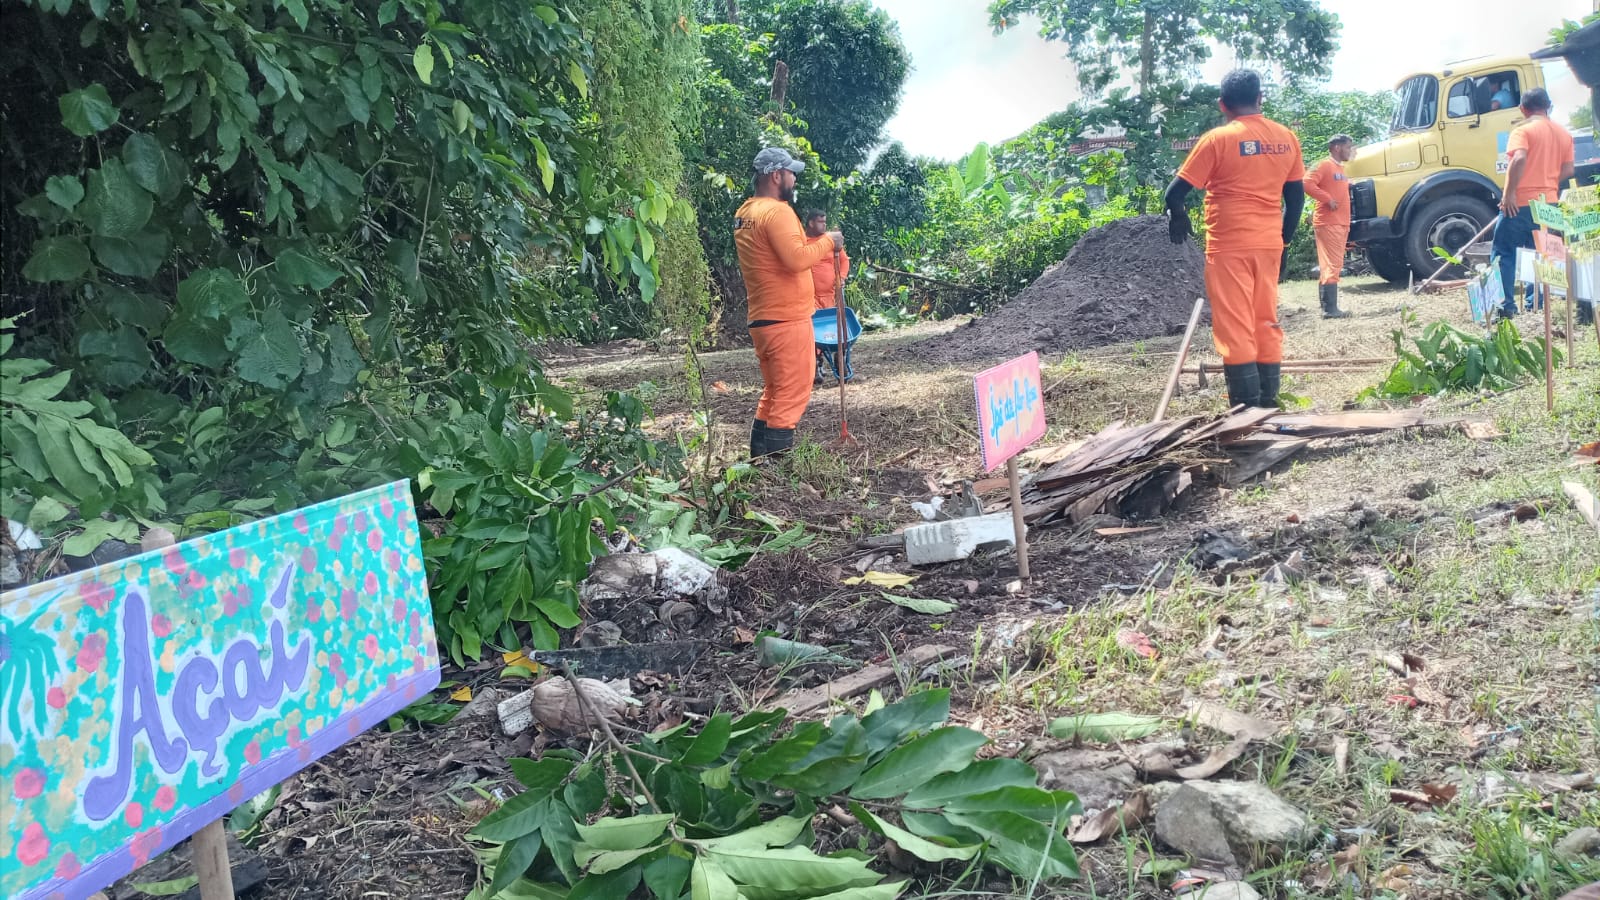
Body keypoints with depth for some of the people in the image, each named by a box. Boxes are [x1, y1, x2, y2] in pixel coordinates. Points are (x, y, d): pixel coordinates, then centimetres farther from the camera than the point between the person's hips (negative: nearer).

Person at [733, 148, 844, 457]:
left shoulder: (744, 215, 14)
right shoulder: (777, 211, -16)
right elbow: (797, 258, -25)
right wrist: (828, 242, -11)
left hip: (762, 319, 9)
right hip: (787, 320, -9)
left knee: (773, 394, 17)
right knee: (792, 395, -5)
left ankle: (760, 461, 19)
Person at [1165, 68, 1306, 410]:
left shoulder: (1217, 139, -9)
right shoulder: (1286, 138, 6)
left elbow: (1176, 192, -8)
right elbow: (1296, 196, 10)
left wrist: (1178, 217, 13)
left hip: (1229, 247, -5)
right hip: (1269, 244, 5)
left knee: (1235, 329, -3)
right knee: (1266, 324, 13)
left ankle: (1248, 412, -5)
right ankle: (1269, 404, 15)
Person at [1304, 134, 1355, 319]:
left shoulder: (1340, 167, 20)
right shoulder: (1325, 165, -8)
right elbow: (1307, 183, -20)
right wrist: (1327, 199, -20)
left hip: (1340, 224, 10)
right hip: (1328, 224, -10)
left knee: (1331, 266, 10)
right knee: (1332, 266, -12)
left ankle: (1328, 307, 14)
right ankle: (1330, 309, -13)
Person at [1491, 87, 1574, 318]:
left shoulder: (1524, 130, -8)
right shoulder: (1564, 134, 11)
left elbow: (1519, 159, -25)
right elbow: (1568, 170, 8)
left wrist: (1509, 193, -21)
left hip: (1520, 204, -6)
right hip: (1549, 204, 6)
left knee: (1503, 253, 2)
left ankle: (1506, 305, -4)